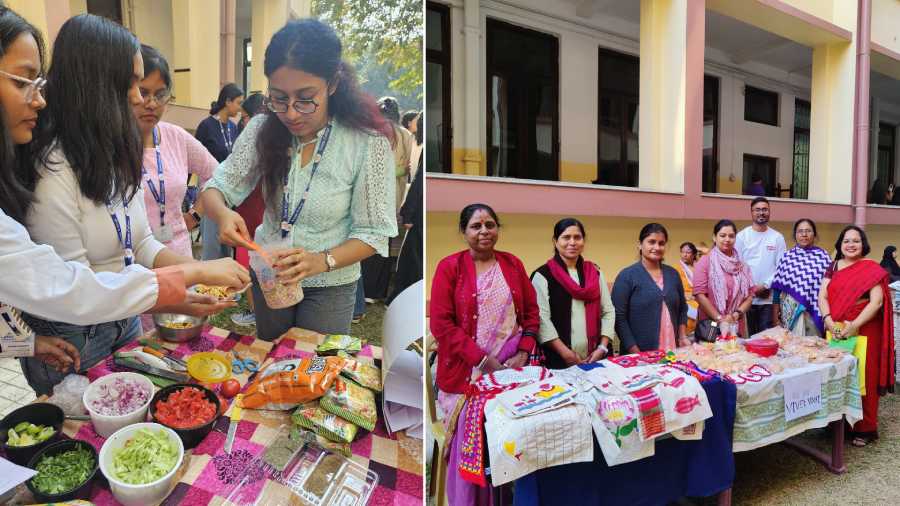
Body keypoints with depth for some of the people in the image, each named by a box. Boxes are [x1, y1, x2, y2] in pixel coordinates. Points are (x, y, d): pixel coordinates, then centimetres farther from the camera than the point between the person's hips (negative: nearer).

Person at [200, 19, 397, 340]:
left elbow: (373, 233, -18)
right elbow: (216, 188, -6)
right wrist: (222, 213, -29)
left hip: (330, 287, -4)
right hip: (268, 277, 4)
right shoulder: (263, 129, -9)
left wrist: (322, 261, -33)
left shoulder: (368, 142, -21)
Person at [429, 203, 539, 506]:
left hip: (513, 366, 3)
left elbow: (532, 312, 11)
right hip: (468, 370, -3)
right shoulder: (450, 267, -5)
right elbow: (441, 324, -10)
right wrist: (483, 360, -14)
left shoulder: (513, 264, 7)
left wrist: (524, 353, -3)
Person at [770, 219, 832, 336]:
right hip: (792, 312, -1)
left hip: (816, 312, 1)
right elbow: (777, 288, 2)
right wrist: (775, 317, 1)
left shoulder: (824, 256, 4)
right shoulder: (787, 257, 2)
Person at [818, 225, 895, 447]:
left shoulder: (873, 269, -2)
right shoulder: (833, 267, 10)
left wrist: (854, 325, -20)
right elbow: (822, 296, 4)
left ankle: (865, 428, 15)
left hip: (863, 331, -4)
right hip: (835, 331, 4)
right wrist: (828, 319, -12)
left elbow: (876, 302, -11)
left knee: (863, 378, 2)